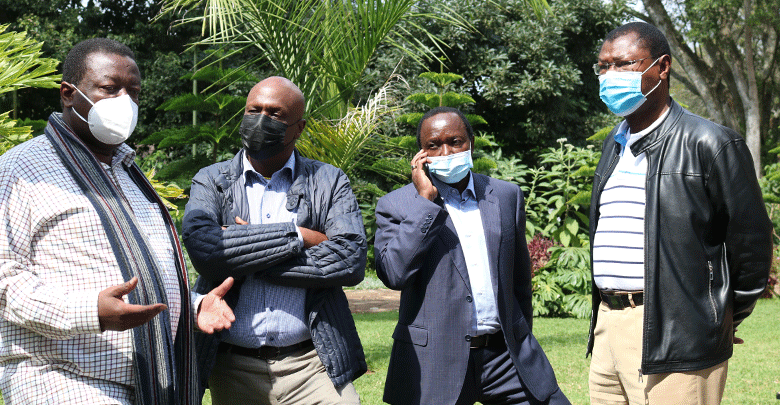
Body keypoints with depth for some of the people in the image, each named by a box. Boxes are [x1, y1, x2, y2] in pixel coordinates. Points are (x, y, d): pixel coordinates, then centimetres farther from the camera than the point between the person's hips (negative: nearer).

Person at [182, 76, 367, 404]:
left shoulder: (330, 182, 7)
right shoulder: (211, 181, 8)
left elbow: (352, 260, -9)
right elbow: (202, 247, -12)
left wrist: (244, 256, -10)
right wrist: (297, 236, -12)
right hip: (232, 368, 1)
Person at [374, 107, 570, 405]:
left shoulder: (507, 196, 11)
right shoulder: (396, 205, 1)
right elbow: (394, 274, -15)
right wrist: (425, 200, -12)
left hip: (505, 355, 3)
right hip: (434, 363, -3)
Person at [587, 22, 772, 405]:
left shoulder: (710, 143, -7)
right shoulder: (614, 143, 16)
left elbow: (750, 238, -5)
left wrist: (728, 318, 4)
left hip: (675, 339, -7)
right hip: (608, 326, 7)